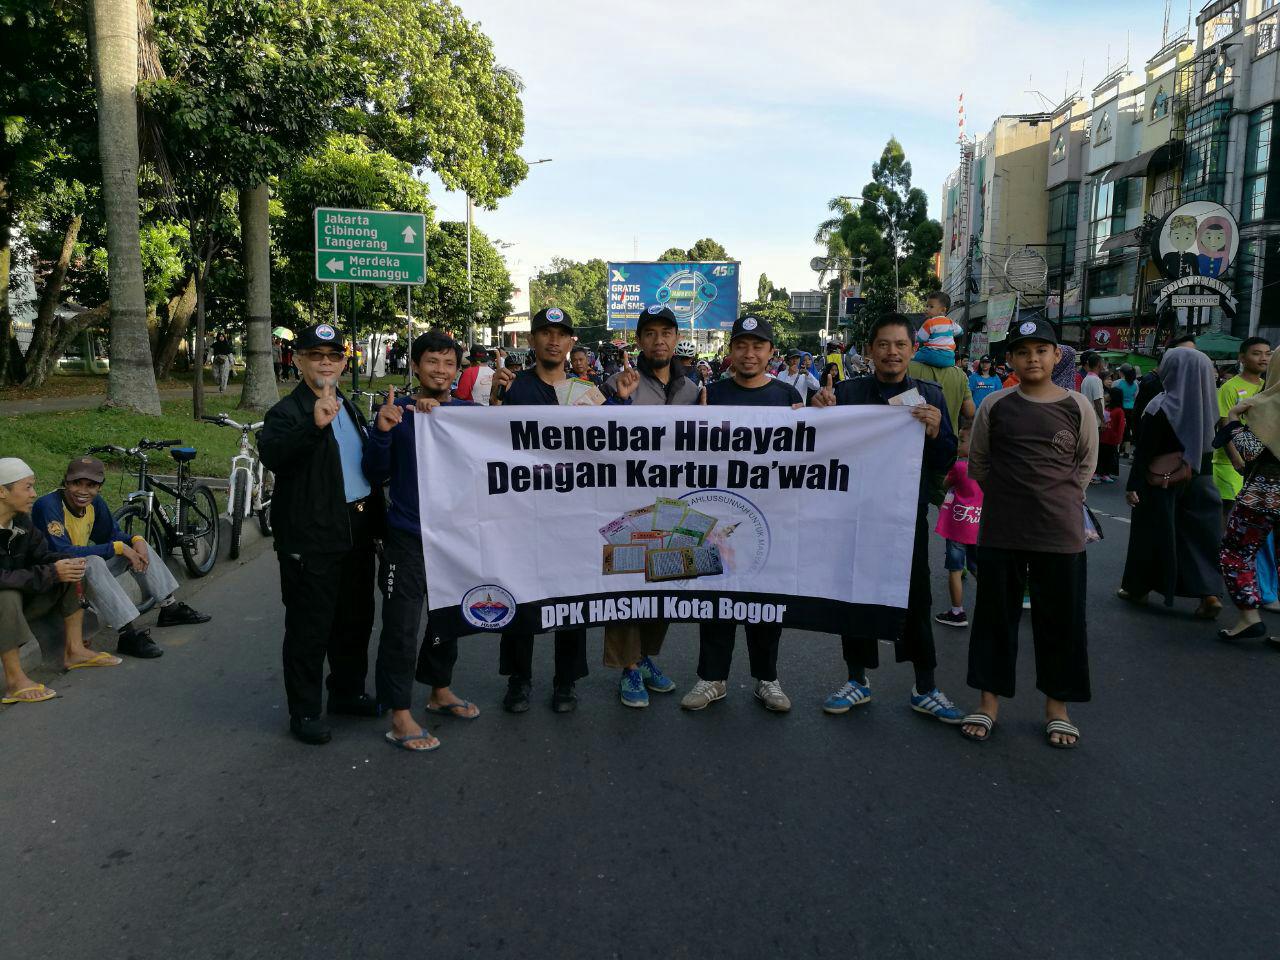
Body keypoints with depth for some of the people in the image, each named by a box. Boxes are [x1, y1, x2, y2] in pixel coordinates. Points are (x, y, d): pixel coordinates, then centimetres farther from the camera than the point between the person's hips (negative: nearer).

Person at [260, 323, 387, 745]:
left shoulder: (349, 408, 15)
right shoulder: (289, 411, -10)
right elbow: (271, 453, -32)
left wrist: (376, 518, 23)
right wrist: (314, 425, -45)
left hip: (357, 532, 8)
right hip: (311, 539, -8)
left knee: (355, 619, 17)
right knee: (309, 627, 1)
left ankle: (348, 692, 34)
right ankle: (304, 711, 13)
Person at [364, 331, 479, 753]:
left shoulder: (467, 411, 3)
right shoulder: (398, 410, -5)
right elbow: (376, 474, -5)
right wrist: (382, 430, -23)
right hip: (407, 537, -4)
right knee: (401, 627, -3)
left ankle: (441, 691, 38)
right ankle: (400, 716, 9)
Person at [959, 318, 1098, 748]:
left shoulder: (1077, 407, 0)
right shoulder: (995, 405, 1)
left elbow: (1086, 463, 11)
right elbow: (978, 463, 10)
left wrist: (1058, 498, 5)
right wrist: (1008, 495, 9)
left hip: (1060, 532, 0)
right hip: (1000, 530, 1)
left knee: (1060, 618, 7)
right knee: (995, 615, 9)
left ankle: (1057, 707, 23)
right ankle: (989, 702, 22)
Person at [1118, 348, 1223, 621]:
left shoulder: (1161, 407, -16)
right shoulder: (1206, 404, 0)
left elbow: (1143, 451, -15)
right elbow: (1208, 443, 7)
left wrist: (1133, 485, -11)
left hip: (1162, 480, -5)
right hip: (1200, 479, 5)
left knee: (1152, 533, 8)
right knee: (1199, 533, 9)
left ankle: (1138, 588, 20)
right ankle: (1209, 593, 1)